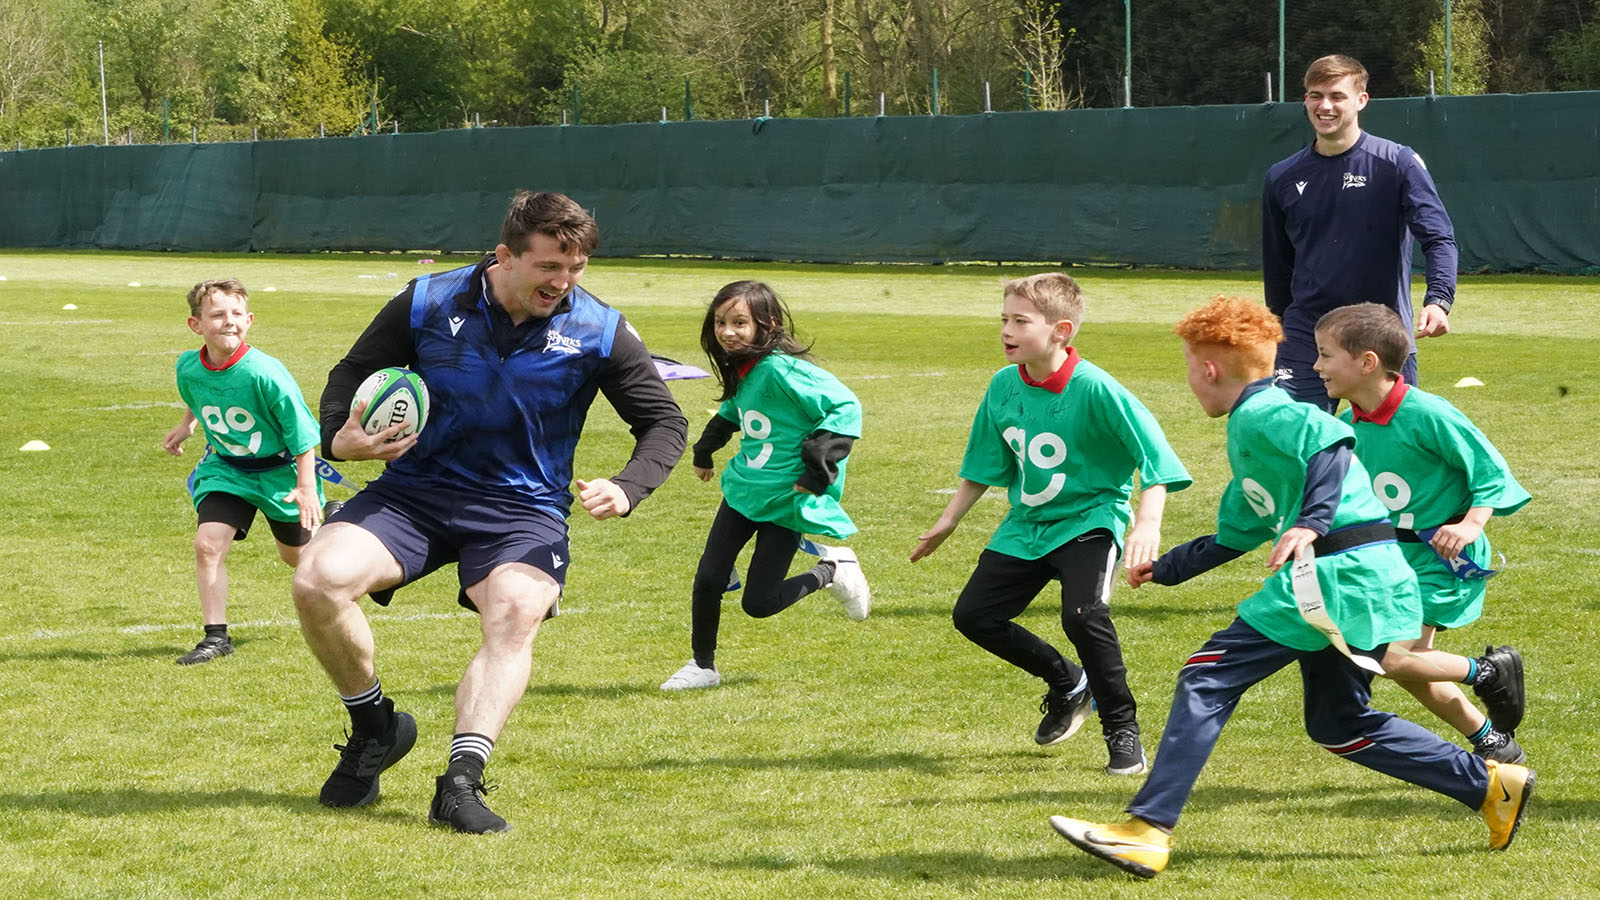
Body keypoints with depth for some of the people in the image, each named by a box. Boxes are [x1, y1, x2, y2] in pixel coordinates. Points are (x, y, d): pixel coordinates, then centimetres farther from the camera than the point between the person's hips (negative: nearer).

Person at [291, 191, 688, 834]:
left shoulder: (599, 332, -4)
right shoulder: (427, 304, -4)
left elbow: (664, 421, 6)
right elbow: (353, 373, 10)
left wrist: (625, 490, -13)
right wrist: (338, 438, -12)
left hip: (523, 509, -1)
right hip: (414, 489, 1)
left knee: (517, 612, -32)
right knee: (318, 580, -22)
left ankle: (460, 782, -38)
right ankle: (375, 728, 3)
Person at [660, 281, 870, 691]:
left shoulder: (781, 371, -23)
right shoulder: (741, 371, 3)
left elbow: (845, 406, -25)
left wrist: (818, 472, -26)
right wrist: (705, 451, 37)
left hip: (784, 502, -7)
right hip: (743, 491, 7)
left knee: (759, 603, -5)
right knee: (707, 581, 0)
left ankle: (832, 569, 18)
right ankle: (702, 666, 18)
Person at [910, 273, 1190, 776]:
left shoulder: (1095, 390, -20)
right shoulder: (1004, 386, -2)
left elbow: (1154, 457, -21)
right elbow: (983, 467, 13)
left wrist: (1148, 524, -33)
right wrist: (947, 522, 16)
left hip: (1089, 520, -7)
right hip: (1027, 526, 7)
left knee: (1083, 614, -29)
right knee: (973, 614, 3)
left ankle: (1122, 730, -9)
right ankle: (1067, 683, 25)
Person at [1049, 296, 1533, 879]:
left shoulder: (1262, 415, -5)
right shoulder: (1247, 434, 26)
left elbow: (1331, 440, -25)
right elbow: (1238, 535, 37)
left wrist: (1310, 524, -33)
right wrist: (1166, 569, 45)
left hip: (1337, 570, -10)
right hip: (1368, 579, 10)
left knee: (1207, 680, -10)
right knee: (1340, 726, 19)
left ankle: (1147, 832, -16)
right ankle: (1490, 785, 20)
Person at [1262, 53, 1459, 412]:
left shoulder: (1398, 164, -4)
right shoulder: (1282, 179, 7)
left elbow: (1439, 238, -13)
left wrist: (1438, 300, -31)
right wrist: (1279, 336, 19)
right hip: (1305, 343, 3)